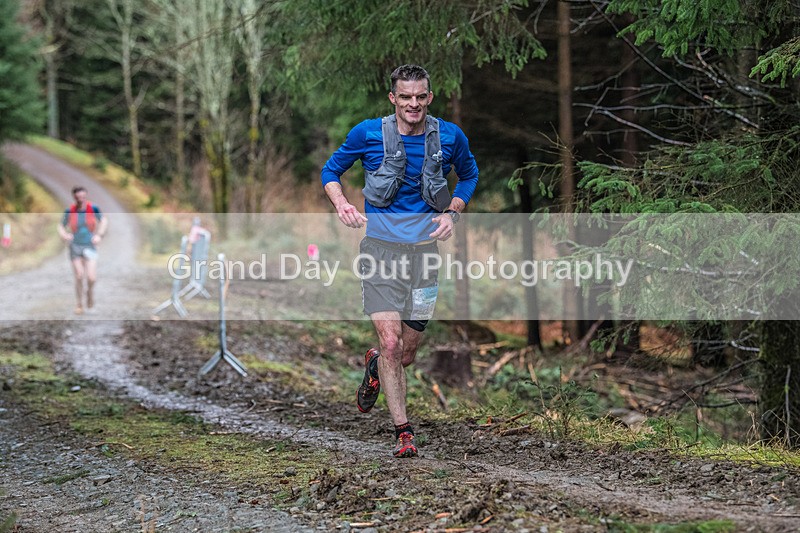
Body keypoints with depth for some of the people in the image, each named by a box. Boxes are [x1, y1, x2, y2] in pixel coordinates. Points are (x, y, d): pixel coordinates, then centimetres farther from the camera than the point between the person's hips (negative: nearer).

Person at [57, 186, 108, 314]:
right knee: (79, 277, -1)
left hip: (90, 247, 0)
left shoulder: (93, 209, -8)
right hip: (75, 246, 0)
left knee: (91, 278, -12)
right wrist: (65, 235, -13)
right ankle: (79, 304, 18)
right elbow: (61, 226, 6)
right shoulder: (69, 212, -6)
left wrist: (99, 235, -4)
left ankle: (90, 291, 23)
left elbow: (104, 221, 8)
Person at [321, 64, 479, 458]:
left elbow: (469, 175, 22)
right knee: (391, 342, -15)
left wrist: (453, 213, 5)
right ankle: (403, 432, -4)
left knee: (406, 354, 6)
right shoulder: (368, 134, -3)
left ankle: (374, 365, 43)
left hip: (424, 249, 2)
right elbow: (331, 170, 12)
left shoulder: (450, 137, 2)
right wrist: (341, 204, -8)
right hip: (380, 247, -2)